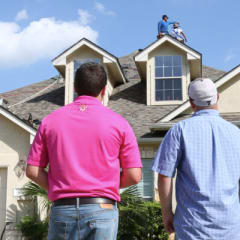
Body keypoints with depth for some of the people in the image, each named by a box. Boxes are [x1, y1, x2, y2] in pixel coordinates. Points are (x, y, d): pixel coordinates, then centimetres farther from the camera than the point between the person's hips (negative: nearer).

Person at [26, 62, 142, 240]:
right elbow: (134, 176, -1)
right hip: (102, 211, -1)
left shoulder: (50, 121, 6)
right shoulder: (118, 122, 1)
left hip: (62, 211, 2)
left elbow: (33, 171, 4)